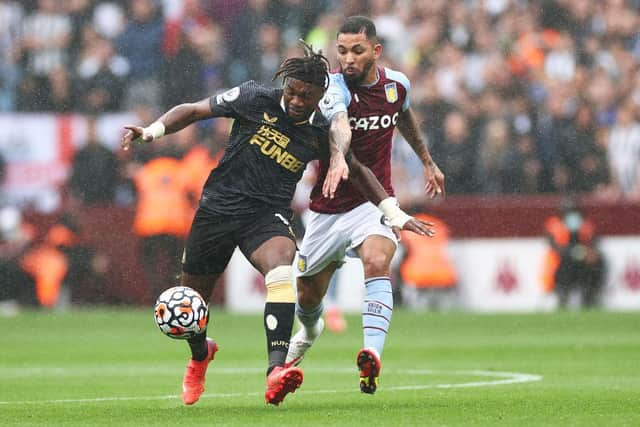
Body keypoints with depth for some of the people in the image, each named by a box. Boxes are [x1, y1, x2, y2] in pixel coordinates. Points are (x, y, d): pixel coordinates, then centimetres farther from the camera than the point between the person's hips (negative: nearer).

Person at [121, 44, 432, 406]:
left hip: (268, 215, 0)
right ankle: (201, 354, 47)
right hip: (218, 208, 0)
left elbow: (356, 171, 17)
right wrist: (154, 130, -16)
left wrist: (395, 214, 14)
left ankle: (277, 369, -47)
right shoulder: (255, 99, -7)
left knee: (281, 269, -34)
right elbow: (193, 111, -1)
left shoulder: (321, 133, 0)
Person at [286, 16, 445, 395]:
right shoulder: (335, 88, -19)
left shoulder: (397, 84, -3)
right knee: (308, 295, 14)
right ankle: (310, 330, 51)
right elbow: (339, 126, -43)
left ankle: (372, 357, -43)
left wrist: (428, 161, 34)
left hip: (375, 200, 1)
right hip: (330, 207, -1)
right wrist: (337, 158, -64)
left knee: (377, 262, -31)